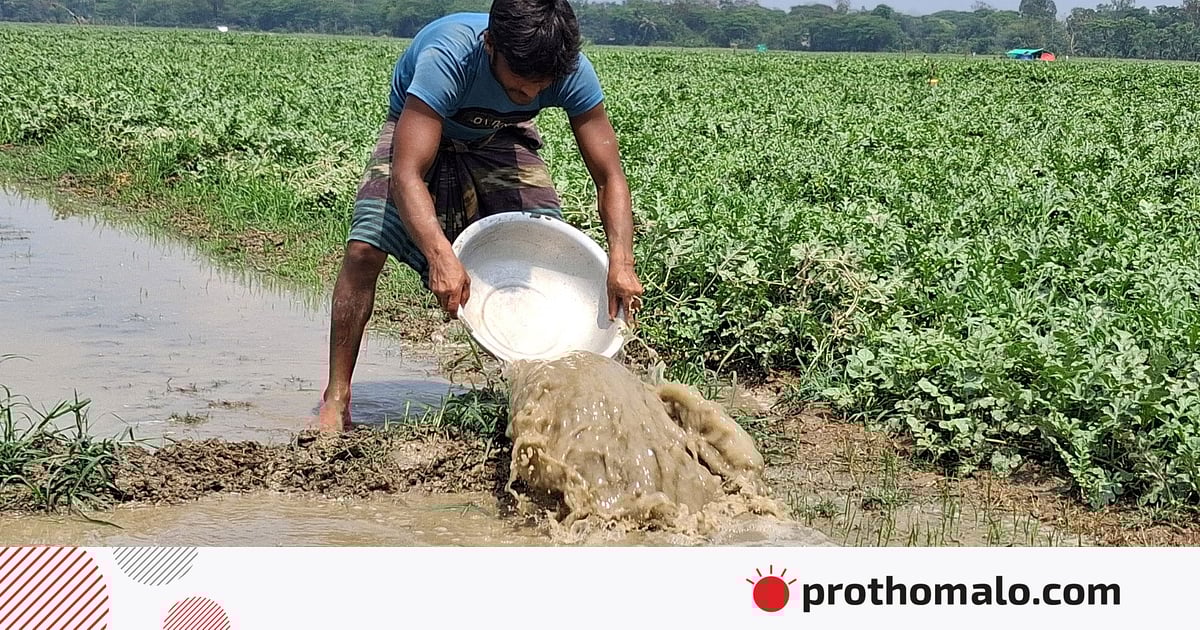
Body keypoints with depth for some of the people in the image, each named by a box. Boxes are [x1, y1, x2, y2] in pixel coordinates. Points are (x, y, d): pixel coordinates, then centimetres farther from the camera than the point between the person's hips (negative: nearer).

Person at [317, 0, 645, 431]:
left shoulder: (572, 71, -31)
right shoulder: (446, 57, -42)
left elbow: (610, 178, -24)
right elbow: (407, 174, -47)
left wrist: (621, 262, -40)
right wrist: (441, 257, -62)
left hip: (501, 139, 3)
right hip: (418, 133, -3)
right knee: (363, 250, -20)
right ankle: (336, 397, -8)